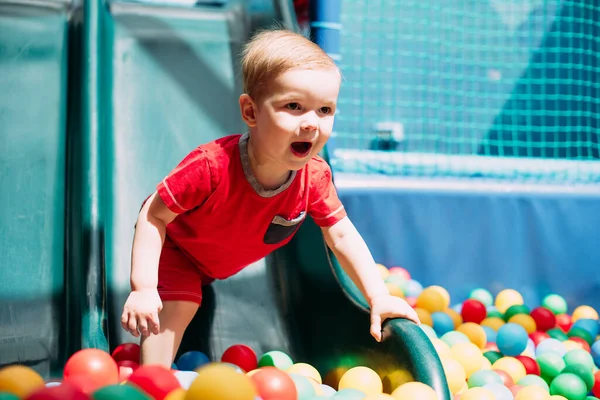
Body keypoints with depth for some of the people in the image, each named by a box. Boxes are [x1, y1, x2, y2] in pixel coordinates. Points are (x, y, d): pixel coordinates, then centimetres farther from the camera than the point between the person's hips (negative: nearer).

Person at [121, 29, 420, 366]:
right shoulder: (212, 166, -44)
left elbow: (341, 236, -15)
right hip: (175, 248, -5)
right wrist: (143, 288, -40)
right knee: (178, 307, -19)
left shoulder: (315, 177, -29)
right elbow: (154, 214, -33)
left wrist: (379, 297, -21)